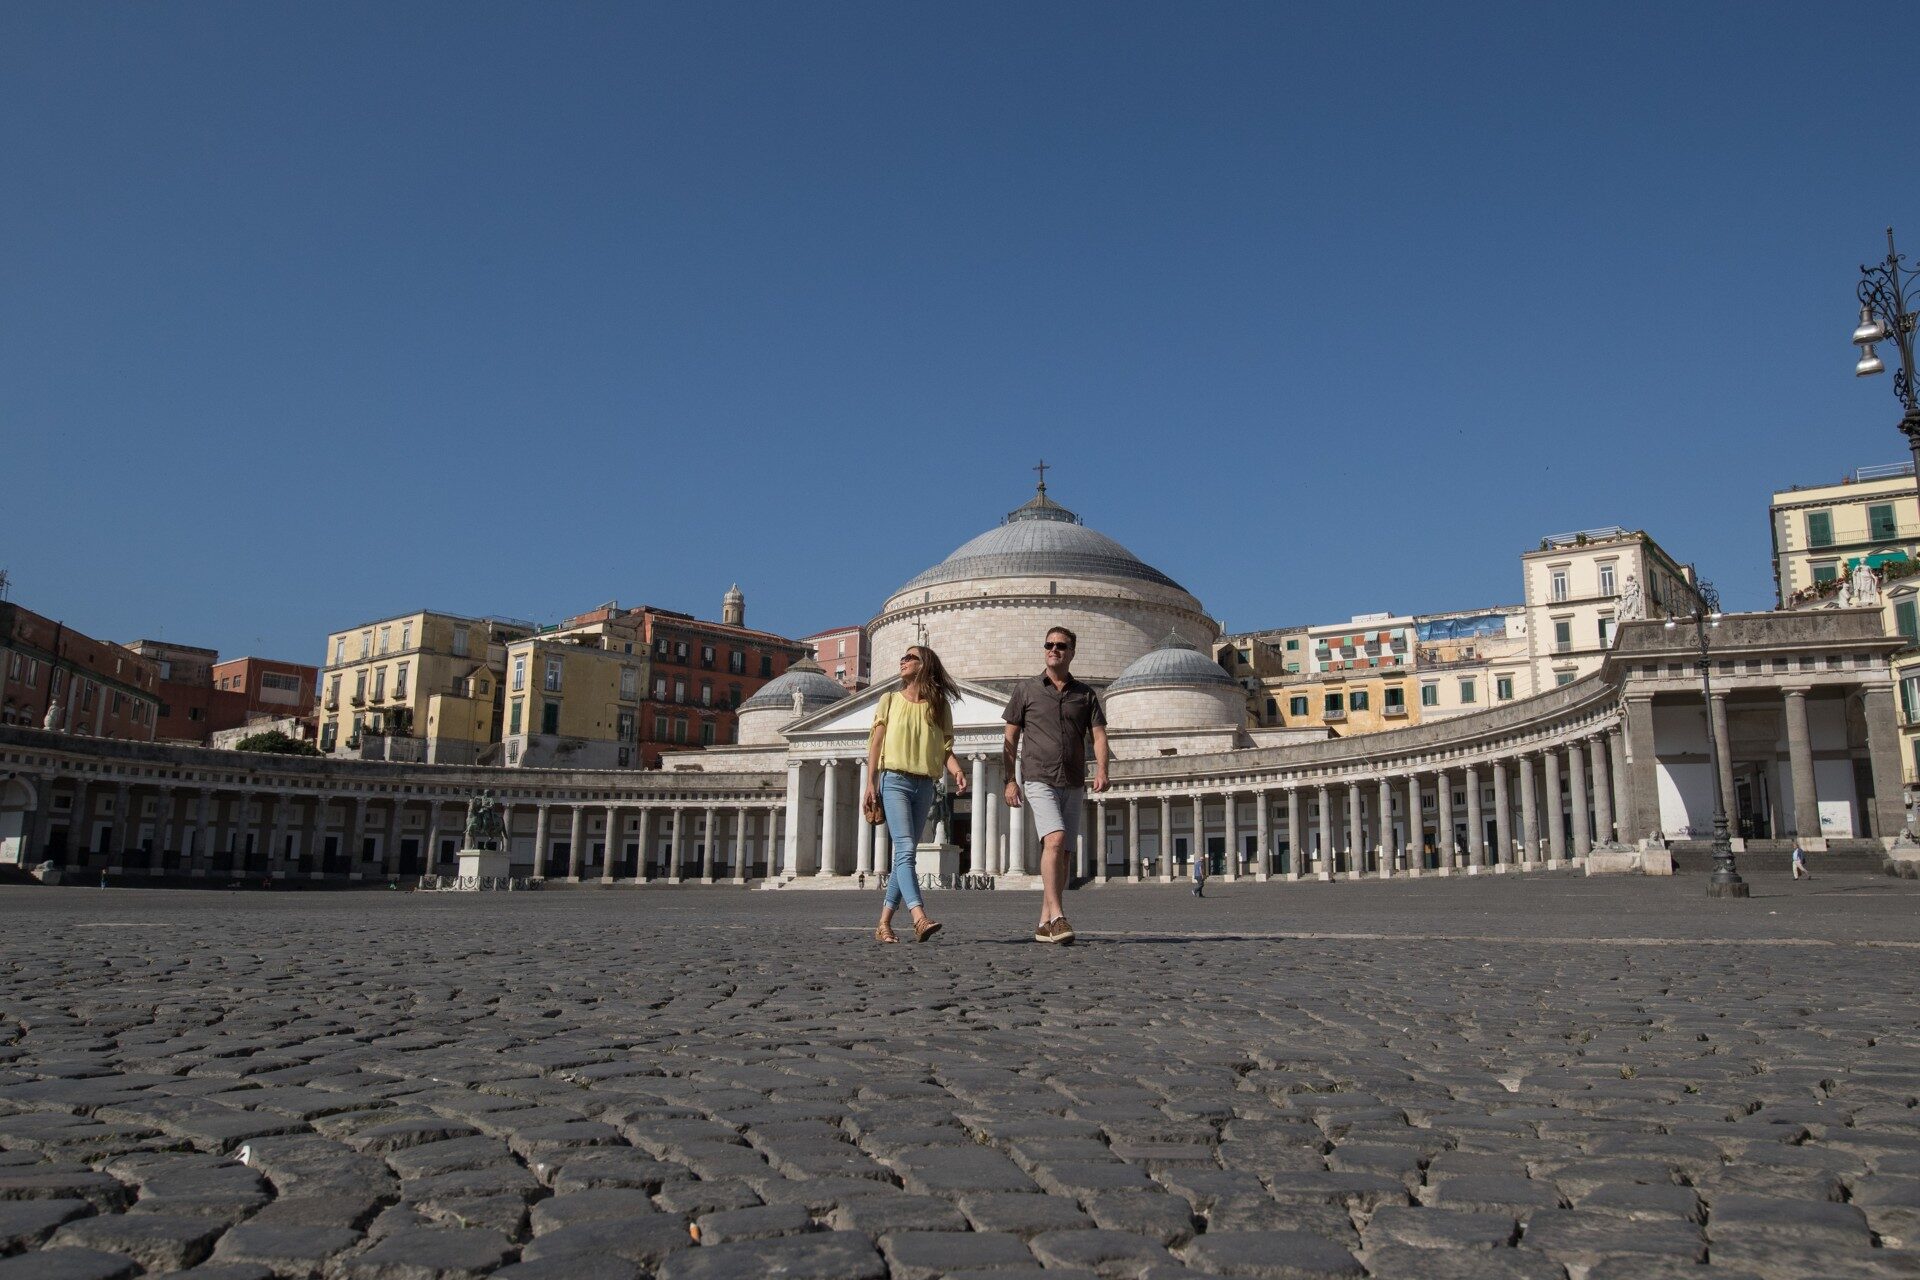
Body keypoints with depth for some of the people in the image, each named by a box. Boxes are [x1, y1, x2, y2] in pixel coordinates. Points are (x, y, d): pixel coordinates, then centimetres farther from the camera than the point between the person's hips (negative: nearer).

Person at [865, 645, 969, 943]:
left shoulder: (939, 706, 11)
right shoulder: (890, 701, 8)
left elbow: (945, 748, 7)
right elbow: (875, 743, 5)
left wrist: (958, 771, -14)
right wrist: (870, 784, -4)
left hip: (924, 786, 3)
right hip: (894, 781, -3)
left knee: (905, 854, 5)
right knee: (905, 850, -17)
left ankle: (884, 924, 12)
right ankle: (920, 919, -31)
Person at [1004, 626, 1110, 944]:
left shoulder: (1085, 695, 12)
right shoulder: (1026, 690, 6)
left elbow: (1098, 735, 5)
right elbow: (1011, 738, 7)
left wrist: (1101, 769, -13)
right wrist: (1010, 780, -1)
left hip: (1073, 784, 4)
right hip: (1039, 779, -3)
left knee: (1062, 853, 5)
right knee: (1055, 840, -22)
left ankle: (1045, 924, 11)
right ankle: (1057, 916, -24)